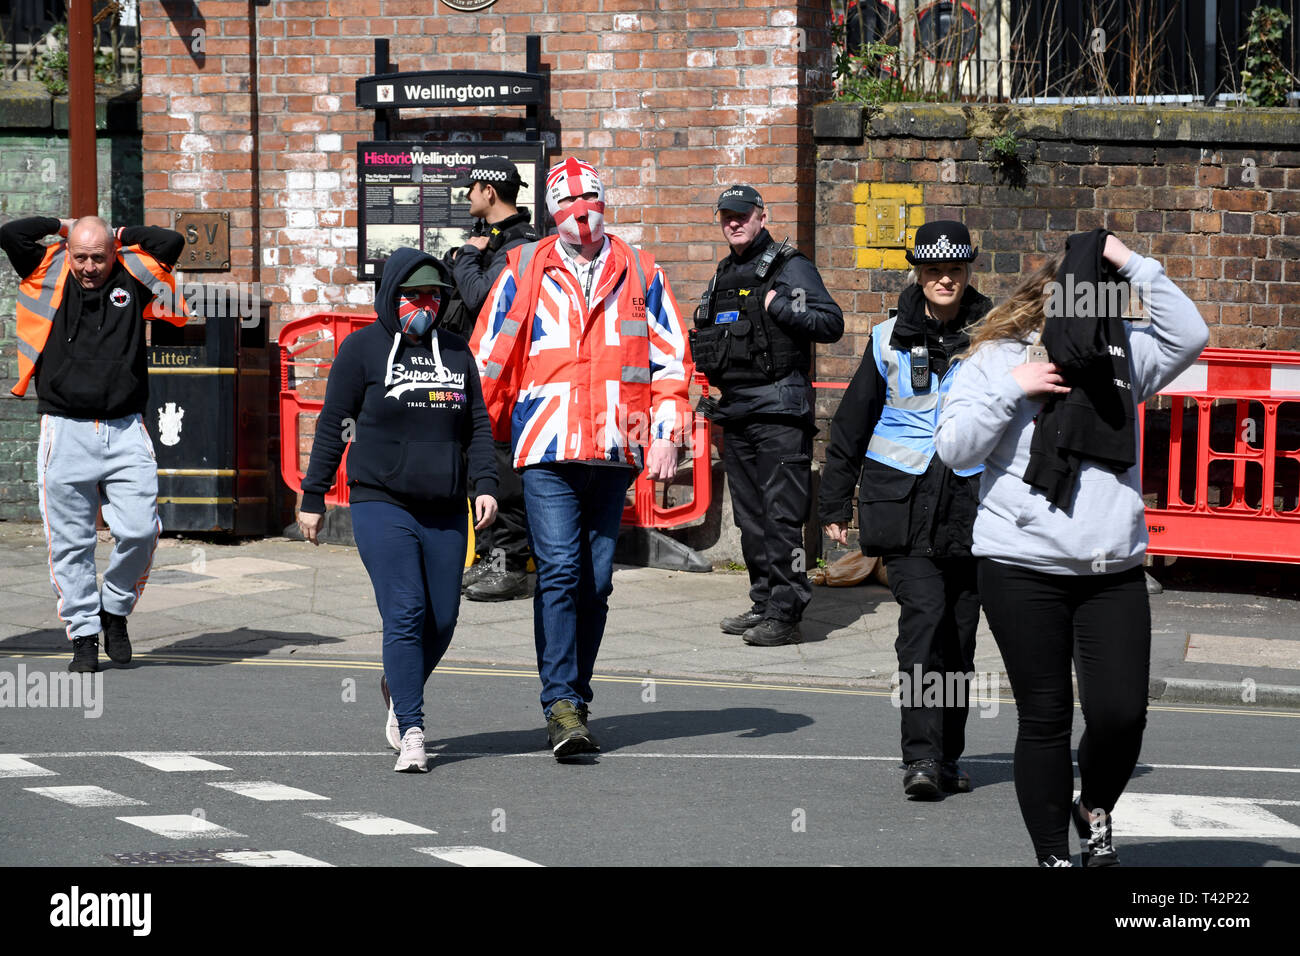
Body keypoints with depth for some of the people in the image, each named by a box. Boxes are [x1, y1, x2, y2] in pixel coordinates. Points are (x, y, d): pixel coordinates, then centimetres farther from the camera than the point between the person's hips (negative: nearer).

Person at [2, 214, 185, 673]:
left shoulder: (133, 281, 9)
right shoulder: (47, 278, 7)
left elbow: (171, 242, 2)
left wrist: (122, 236, 11)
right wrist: (63, 226, 10)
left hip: (126, 432, 1)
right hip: (66, 432, -1)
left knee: (140, 531, -8)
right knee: (70, 542, 1)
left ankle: (115, 610, 15)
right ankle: (83, 635, 10)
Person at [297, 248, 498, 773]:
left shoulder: (456, 352, 14)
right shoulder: (362, 349, 2)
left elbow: (478, 425, 15)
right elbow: (332, 426, 4)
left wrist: (485, 484, 1)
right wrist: (313, 496, 2)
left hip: (444, 511, 4)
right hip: (381, 504, -4)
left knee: (442, 618, 4)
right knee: (405, 612, -14)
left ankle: (399, 688, 33)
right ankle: (411, 732, -11)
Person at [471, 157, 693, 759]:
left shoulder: (640, 274, 11)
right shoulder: (525, 270, 7)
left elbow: (670, 358, 11)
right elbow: (488, 359, 9)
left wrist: (665, 436, 1)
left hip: (614, 452, 3)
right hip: (547, 447, -2)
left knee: (596, 584, 7)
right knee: (559, 571, -14)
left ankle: (576, 696, 18)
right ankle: (561, 705, -16)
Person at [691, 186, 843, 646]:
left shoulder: (789, 267, -3)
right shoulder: (723, 276, 18)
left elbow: (831, 323, -11)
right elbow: (708, 337, 32)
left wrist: (779, 307, -17)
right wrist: (705, 356, 12)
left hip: (779, 408, -8)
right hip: (734, 411, 8)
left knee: (781, 515, -11)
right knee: (750, 514, 10)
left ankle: (785, 614, -12)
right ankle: (764, 603, 17)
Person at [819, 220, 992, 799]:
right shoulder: (890, 339, 7)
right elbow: (851, 423, 15)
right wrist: (835, 501, 16)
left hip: (971, 503, 1)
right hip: (902, 499, -1)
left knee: (959, 631, 6)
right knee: (923, 616, -17)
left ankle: (946, 757, 18)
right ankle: (921, 757, -20)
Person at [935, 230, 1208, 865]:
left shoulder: (1120, 356, 11)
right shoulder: (996, 359, 4)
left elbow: (1187, 336, -4)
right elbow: (955, 448, -2)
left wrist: (1134, 265, -5)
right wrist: (1011, 390, -12)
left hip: (1114, 572, 2)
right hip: (1023, 570, -2)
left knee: (1121, 713, -6)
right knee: (1044, 718, 3)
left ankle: (1095, 811, 23)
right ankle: (1054, 854, 14)